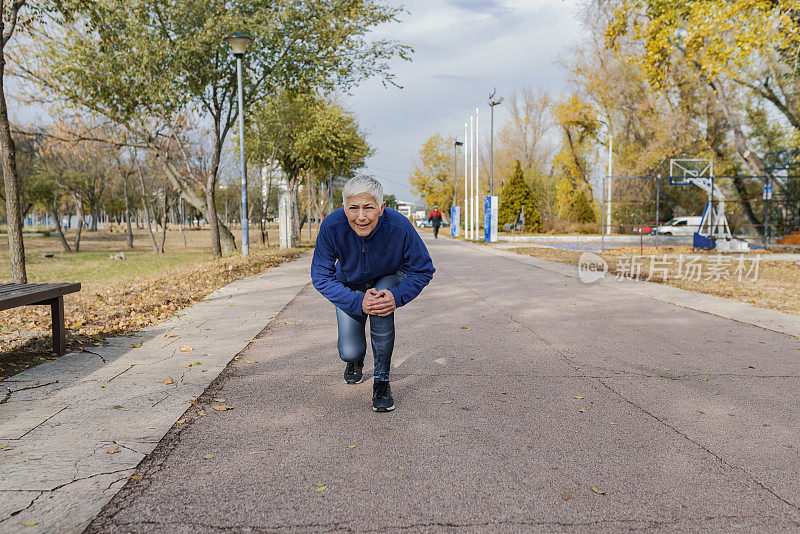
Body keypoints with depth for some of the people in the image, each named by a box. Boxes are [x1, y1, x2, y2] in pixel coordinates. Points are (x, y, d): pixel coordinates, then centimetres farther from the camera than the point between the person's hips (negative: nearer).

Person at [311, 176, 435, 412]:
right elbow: (321, 277, -23)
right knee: (349, 352, -12)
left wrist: (397, 296, -36)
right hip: (350, 286, 1)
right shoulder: (331, 226, -32)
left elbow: (424, 270, -20)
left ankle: (382, 382, -15)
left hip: (389, 279, 0)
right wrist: (358, 302, -36)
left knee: (382, 304, -35)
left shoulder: (399, 227, -34)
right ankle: (356, 359, 32)